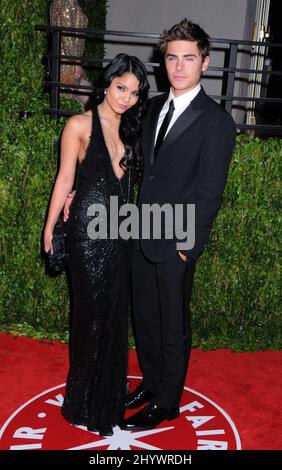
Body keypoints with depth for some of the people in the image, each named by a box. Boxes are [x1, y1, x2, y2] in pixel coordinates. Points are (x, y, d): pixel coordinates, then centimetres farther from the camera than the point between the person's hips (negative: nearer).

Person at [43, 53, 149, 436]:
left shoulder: (131, 129, 10)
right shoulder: (80, 125, -6)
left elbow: (129, 179, 12)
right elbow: (65, 178, -4)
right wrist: (50, 227, -2)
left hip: (120, 231, 6)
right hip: (88, 230, -5)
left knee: (115, 310, 14)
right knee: (92, 310, 3)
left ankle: (109, 391, 34)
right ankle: (86, 400, 25)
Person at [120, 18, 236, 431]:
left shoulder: (215, 121, -13)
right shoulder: (156, 107, 8)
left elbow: (210, 192, -14)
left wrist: (187, 244, -14)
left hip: (176, 245, -6)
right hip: (143, 237, 7)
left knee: (174, 327, 10)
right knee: (145, 317, 19)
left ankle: (166, 403, 30)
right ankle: (151, 381, 42)